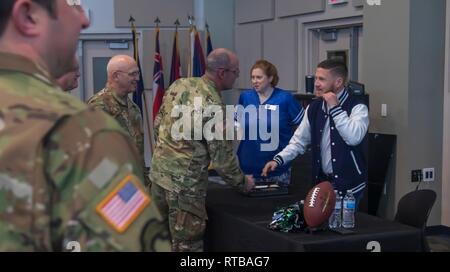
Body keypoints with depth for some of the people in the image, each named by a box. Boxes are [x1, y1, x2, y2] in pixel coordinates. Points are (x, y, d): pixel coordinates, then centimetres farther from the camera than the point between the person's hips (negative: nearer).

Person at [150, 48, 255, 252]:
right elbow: (222, 157, -15)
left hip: (159, 172, 8)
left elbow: (158, 124, 12)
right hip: (185, 183, -8)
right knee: (187, 244, 4)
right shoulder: (213, 106, -19)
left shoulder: (179, 85, 3)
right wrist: (242, 183, 1)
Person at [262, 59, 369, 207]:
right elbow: (299, 141, 8)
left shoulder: (357, 107, -11)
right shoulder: (314, 108, 5)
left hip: (349, 184, -5)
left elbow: (354, 137, -28)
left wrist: (335, 108, -23)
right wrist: (278, 159, -7)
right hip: (322, 181, 5)